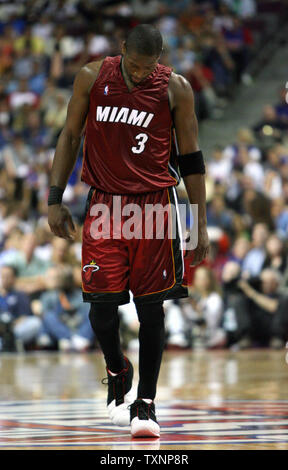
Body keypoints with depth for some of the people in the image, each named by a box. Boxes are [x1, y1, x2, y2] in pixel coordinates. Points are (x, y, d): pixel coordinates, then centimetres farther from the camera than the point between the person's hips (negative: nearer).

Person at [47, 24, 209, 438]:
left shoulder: (176, 89, -3)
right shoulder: (92, 78, 0)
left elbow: (190, 159, 2)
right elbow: (70, 137, 9)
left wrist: (201, 224, 1)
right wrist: (55, 199, 4)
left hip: (156, 206, -1)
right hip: (104, 204, 1)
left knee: (150, 307, -2)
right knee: (102, 303, -4)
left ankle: (146, 402, 8)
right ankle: (117, 371, 26)